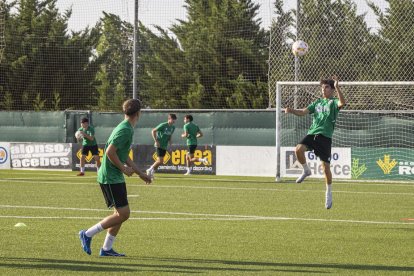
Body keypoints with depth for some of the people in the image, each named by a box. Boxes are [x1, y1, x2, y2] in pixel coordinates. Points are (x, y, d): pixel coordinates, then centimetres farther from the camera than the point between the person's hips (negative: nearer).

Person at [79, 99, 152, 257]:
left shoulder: (127, 129, 14)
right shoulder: (125, 130, -18)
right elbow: (110, 152, -24)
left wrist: (140, 174, 25)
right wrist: (124, 168, -15)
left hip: (115, 178, 10)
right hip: (110, 177, -10)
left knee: (121, 214, 11)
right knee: (123, 214, -10)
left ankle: (106, 249, 15)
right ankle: (88, 234, -4)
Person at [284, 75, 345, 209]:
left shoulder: (333, 102, 2)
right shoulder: (317, 102, 19)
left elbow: (342, 103, -22)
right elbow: (303, 112, 13)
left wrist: (337, 88, -33)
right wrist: (291, 110, -5)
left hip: (325, 136, -4)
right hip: (312, 133, 4)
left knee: (326, 166, -4)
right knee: (298, 149, -25)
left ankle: (329, 193, 13)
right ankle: (306, 170, 2)